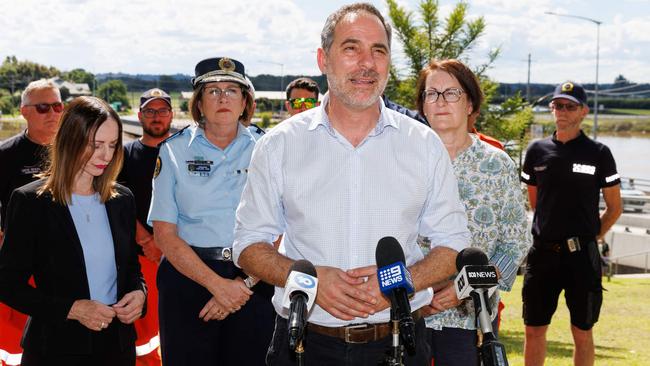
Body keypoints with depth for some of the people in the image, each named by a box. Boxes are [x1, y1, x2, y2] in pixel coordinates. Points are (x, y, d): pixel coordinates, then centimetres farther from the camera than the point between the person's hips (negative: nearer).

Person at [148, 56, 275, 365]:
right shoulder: (174, 151, 3)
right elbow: (164, 233, -4)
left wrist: (243, 282, -13)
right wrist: (217, 284, -12)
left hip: (254, 280, 1)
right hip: (188, 275, 0)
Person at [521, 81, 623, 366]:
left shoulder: (598, 154, -2)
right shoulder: (537, 151, 6)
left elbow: (614, 207, 6)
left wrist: (591, 236, 2)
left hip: (582, 256, -3)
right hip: (543, 253, 3)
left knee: (582, 332, 5)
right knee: (534, 329, 8)